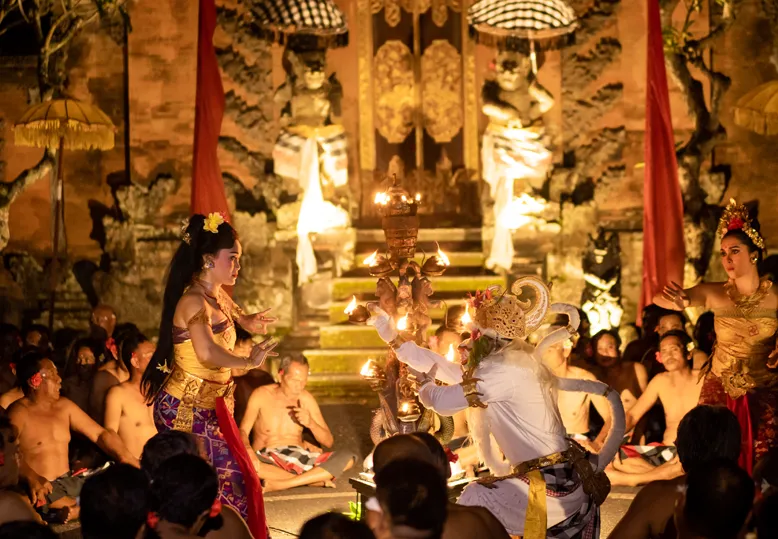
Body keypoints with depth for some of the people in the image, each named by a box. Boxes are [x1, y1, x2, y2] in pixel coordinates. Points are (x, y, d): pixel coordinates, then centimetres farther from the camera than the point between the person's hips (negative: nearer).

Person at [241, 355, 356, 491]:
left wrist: (311, 424, -11)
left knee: (348, 458, -22)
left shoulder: (306, 398, 7)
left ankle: (277, 485, -31)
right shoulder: (261, 395, -1)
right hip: (268, 462, -3)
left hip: (300, 459, 3)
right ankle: (312, 479, -26)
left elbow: (328, 442, 10)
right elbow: (243, 432, -7)